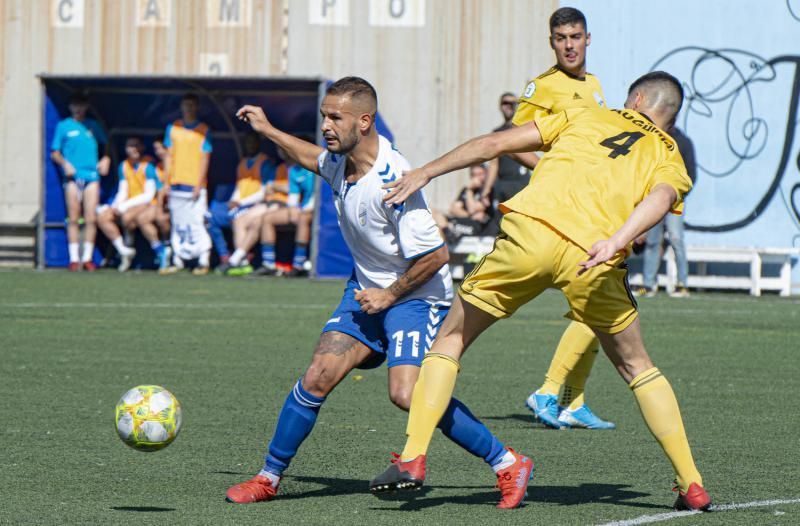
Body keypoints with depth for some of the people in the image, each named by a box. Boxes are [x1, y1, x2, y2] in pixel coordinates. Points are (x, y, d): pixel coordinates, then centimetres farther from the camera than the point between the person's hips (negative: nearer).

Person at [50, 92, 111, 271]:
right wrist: (65, 163, -10)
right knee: (73, 219, -3)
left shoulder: (93, 125, 15)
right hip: (73, 176, -2)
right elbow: (54, 153, 7)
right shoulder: (63, 126, 9)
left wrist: (106, 159, 6)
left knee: (91, 219, -5)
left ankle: (87, 258, 0)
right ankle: (74, 258, -1)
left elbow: (106, 145, 24)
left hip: (92, 175, 2)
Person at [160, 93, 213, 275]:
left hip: (195, 186, -4)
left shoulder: (203, 130, 2)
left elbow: (205, 158, -2)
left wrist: (199, 185, -9)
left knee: (196, 223, -9)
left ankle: (203, 262, -7)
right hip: (176, 184, 4)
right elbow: (169, 156, 13)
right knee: (177, 224, 7)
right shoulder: (173, 128, 12)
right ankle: (177, 261, 12)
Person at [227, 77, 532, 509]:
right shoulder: (341, 158, -4)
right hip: (367, 289, 7)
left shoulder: (393, 180, -29)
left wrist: (389, 296, -15)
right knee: (318, 376, -7)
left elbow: (435, 255, -25)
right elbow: (317, 160, 25)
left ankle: (508, 465, -9)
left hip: (415, 295, -7)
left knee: (406, 394, -23)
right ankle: (270, 477, 7)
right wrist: (269, 132, 23)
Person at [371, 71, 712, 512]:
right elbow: (659, 199, -2)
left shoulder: (586, 117, 27)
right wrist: (614, 242, -16)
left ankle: (412, 456, 4)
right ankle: (691, 485, 17)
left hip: (530, 231, 0)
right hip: (593, 257, 1)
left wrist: (426, 172, 29)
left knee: (450, 339, 16)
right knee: (637, 368, 22)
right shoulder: (671, 161, 24)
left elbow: (494, 144, 22)